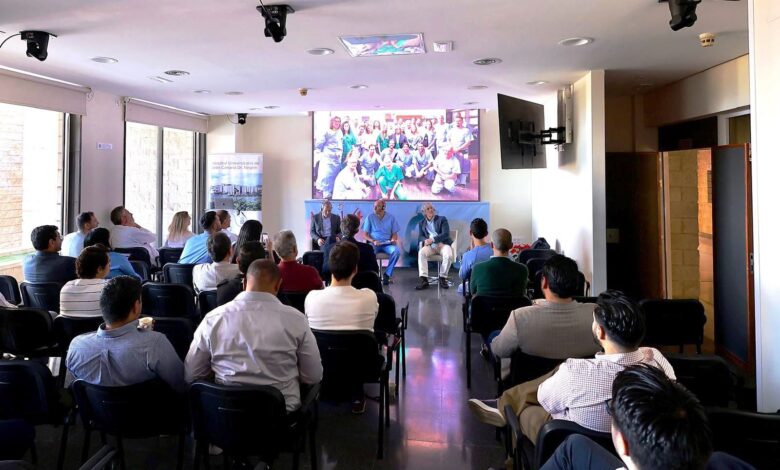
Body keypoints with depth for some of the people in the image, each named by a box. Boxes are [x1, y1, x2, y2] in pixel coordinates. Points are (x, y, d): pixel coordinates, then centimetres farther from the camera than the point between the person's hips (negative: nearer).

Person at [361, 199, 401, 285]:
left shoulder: (391, 217, 6)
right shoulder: (370, 217, 4)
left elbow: (395, 234, 10)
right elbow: (365, 235, 3)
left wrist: (393, 240, -13)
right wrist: (373, 241, -15)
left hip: (387, 244, 1)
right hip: (373, 243, -1)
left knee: (396, 251, -32)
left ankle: (387, 274, -17)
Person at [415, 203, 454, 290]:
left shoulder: (442, 219, 6)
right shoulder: (421, 223, 17)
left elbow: (446, 234, -7)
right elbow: (420, 236, 8)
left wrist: (433, 239, -20)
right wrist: (425, 240, -17)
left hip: (443, 244, -2)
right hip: (430, 246, 2)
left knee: (448, 255, -34)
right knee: (421, 253, -31)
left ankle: (442, 278, -17)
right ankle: (423, 279, -35)